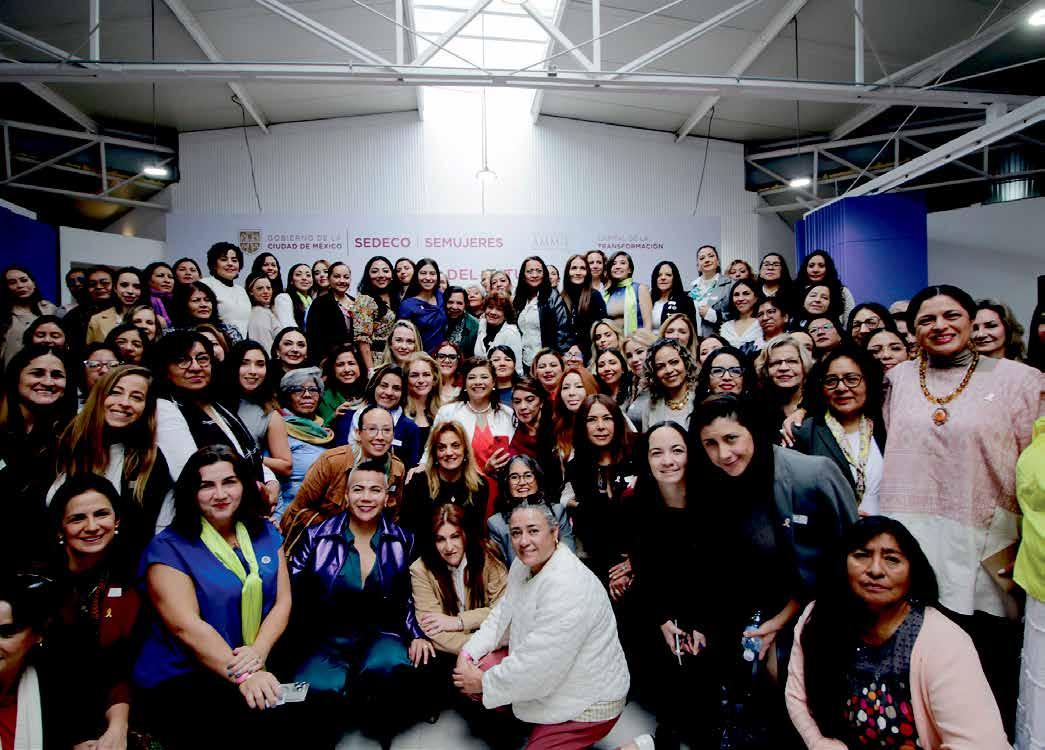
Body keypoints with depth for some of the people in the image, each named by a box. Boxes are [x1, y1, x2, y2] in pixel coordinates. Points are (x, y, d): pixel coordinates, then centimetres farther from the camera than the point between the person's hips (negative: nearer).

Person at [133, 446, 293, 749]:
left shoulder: (265, 534, 10)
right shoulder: (168, 548, -5)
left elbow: (282, 602, 4)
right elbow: (186, 626, -15)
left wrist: (259, 651, -15)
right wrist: (242, 676, -24)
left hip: (258, 668, 5)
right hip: (180, 679, -4)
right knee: (263, 721, -31)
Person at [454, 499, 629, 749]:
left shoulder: (568, 588, -32)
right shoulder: (524, 564, -3)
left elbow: (537, 666, -29)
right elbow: (503, 615, 8)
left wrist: (485, 684, -15)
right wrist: (469, 652, -6)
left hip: (588, 700, -8)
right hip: (548, 677, 8)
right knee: (470, 670, 0)